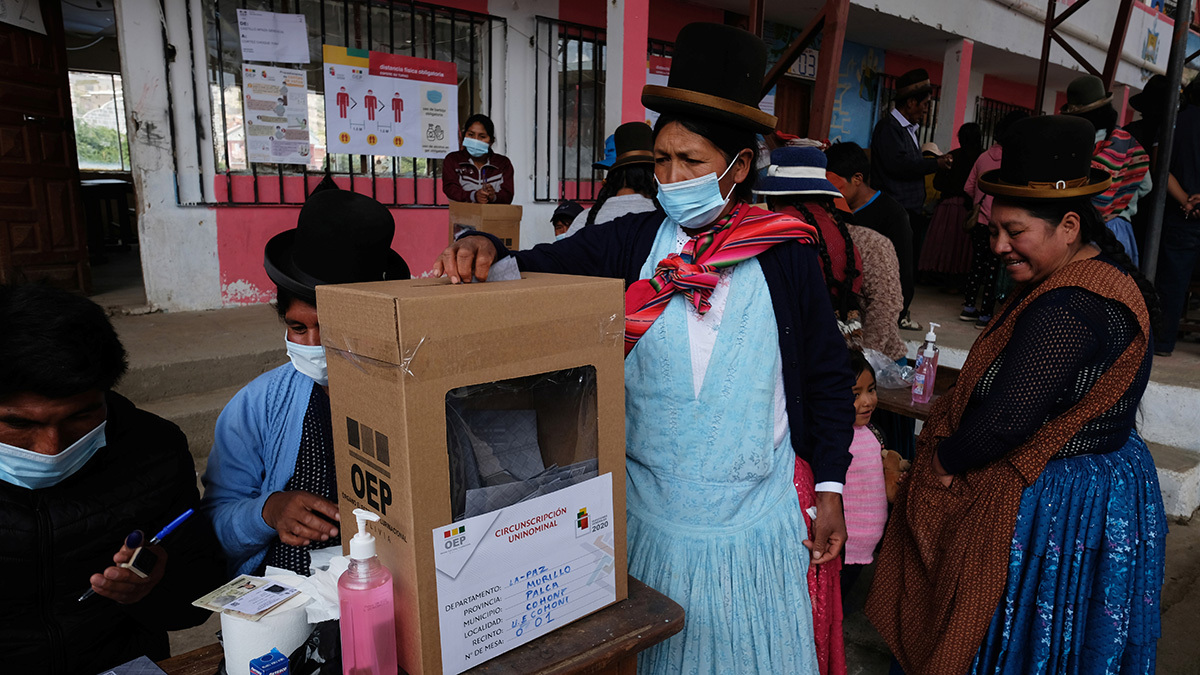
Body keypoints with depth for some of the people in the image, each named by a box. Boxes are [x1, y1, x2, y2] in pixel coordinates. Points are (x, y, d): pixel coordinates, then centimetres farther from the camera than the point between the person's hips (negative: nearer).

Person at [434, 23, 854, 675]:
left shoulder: (789, 254, -5)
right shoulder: (627, 243, -4)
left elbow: (826, 378, 2)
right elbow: (536, 270, -8)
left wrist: (829, 486, 3)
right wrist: (485, 252, -30)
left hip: (758, 521, 0)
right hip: (650, 516, 1)